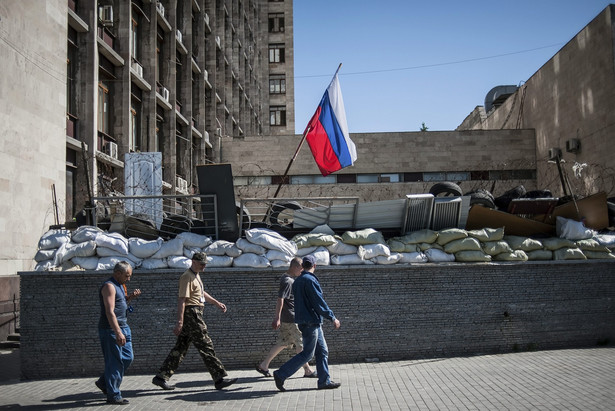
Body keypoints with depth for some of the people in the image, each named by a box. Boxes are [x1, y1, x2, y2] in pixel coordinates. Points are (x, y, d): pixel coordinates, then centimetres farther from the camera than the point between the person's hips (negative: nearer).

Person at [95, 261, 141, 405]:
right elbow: (110, 311, -23)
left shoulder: (119, 285, 16)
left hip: (123, 327, 10)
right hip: (111, 329, -10)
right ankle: (113, 396, 5)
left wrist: (130, 297, 8)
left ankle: (104, 383, 25)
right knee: (115, 361, -4)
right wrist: (118, 333, -28)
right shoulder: (109, 286, -15)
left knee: (127, 357, 11)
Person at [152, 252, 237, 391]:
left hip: (195, 314, 10)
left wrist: (217, 303, 32)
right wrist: (180, 321, -25)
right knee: (206, 347, -7)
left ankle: (161, 377, 13)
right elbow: (182, 300, -20)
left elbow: (202, 293, 34)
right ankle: (219, 379, -3)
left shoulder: (196, 275, 19)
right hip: (191, 315, -10)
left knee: (180, 348, 10)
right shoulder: (187, 277, -13)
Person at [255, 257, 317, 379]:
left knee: (282, 343, 13)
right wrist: (277, 318, -26)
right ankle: (307, 371, 7)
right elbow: (280, 299, -23)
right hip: (291, 319, -10)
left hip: (287, 318, 10)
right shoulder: (287, 281, -17)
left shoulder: (290, 279, 15)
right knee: (301, 344, -1)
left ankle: (263, 365, 16)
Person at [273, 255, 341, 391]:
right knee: (307, 353, -4)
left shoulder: (297, 281, 13)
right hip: (310, 322, -9)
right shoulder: (310, 280, -16)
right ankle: (281, 375, -2)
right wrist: (332, 318, -10)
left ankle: (324, 381, 13)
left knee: (322, 351, 11)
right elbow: (319, 302, -17)